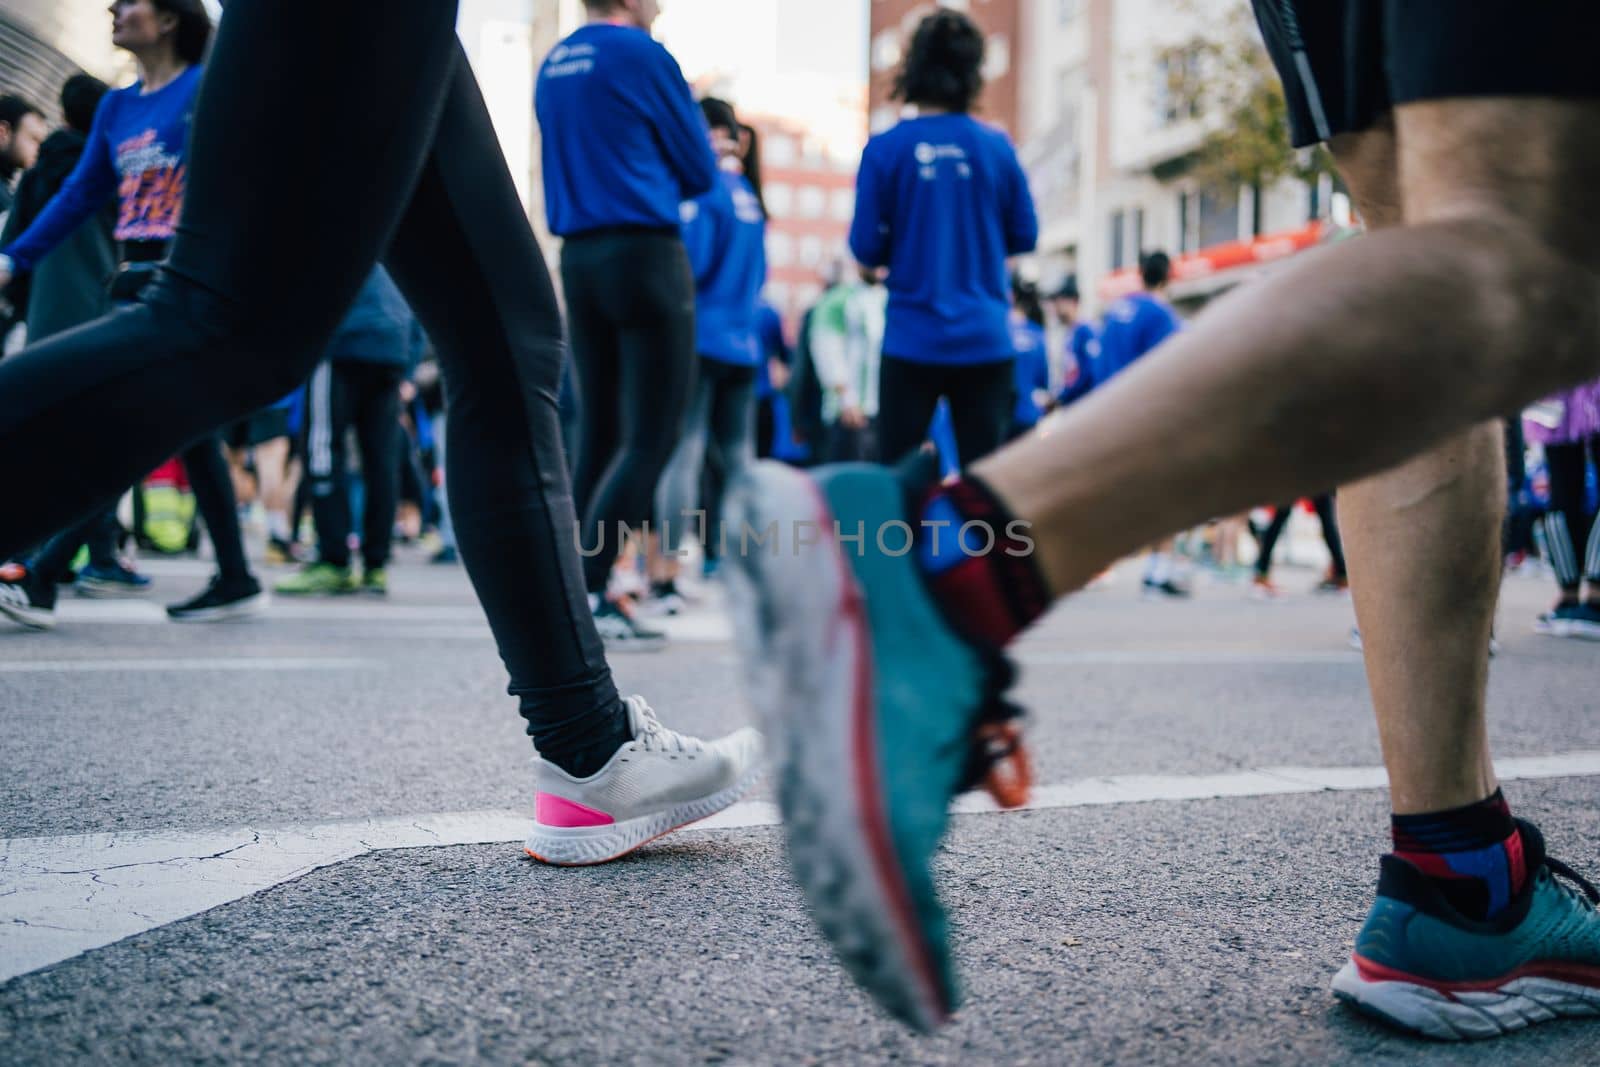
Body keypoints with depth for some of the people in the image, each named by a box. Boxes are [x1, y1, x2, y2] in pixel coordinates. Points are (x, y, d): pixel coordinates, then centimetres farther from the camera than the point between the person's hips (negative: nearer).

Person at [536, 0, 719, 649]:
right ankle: (588, 590, -12)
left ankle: (579, 594, 10)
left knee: (599, 434, 10)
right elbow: (701, 174, 0)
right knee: (652, 435, -5)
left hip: (578, 257, 7)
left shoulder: (554, 67, 15)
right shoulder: (642, 55, -5)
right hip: (646, 256, -7)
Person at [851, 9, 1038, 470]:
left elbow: (866, 247, -5)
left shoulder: (886, 149, -6)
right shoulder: (996, 147, 0)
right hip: (985, 340, 2)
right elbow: (1024, 236, 6)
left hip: (913, 340, -1)